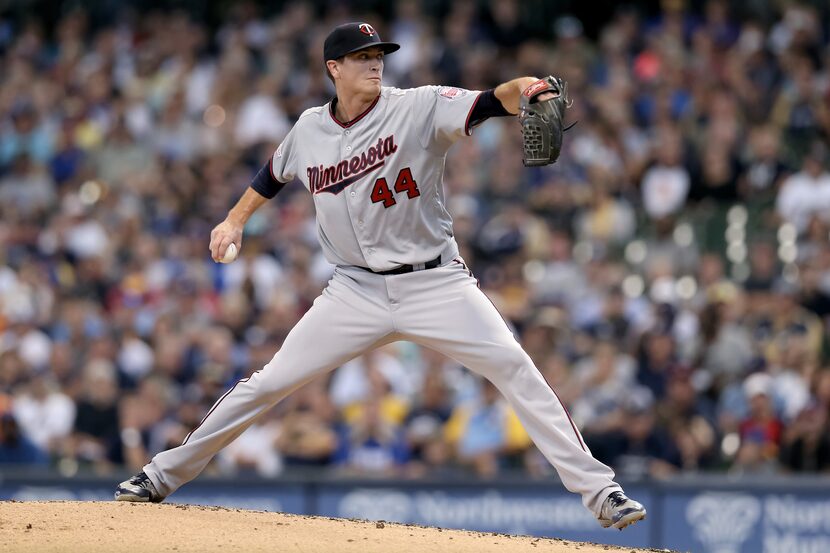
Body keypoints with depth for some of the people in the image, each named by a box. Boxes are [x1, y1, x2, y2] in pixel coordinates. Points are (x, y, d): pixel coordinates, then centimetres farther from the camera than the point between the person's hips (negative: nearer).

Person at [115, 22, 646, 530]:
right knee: (269, 383, 1)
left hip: (436, 283, -2)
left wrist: (521, 89, -48)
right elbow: (273, 175, 24)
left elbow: (487, 103, -27)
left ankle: (598, 490, -14)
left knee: (514, 367, -18)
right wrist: (234, 221, 16)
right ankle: (164, 475, 15)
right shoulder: (310, 129, 2)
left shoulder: (418, 108, -10)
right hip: (358, 290, 3)